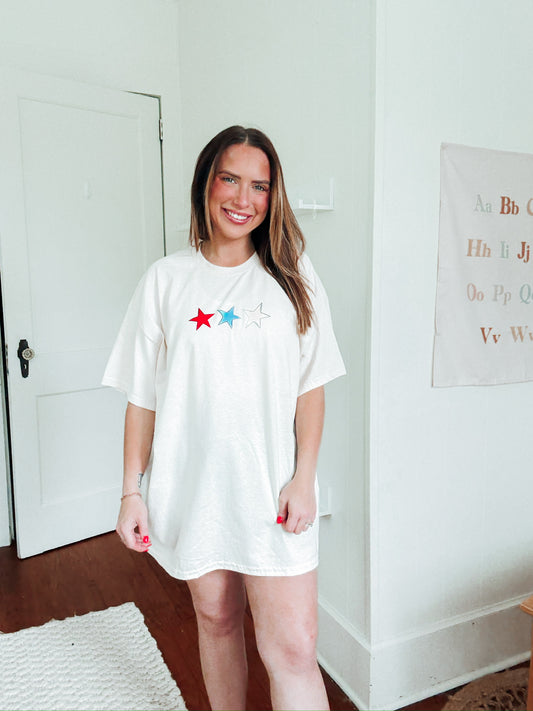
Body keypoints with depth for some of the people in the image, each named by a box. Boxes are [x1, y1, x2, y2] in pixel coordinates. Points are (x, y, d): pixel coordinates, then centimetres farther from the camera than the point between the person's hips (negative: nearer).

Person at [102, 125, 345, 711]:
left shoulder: (293, 278, 1)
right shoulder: (166, 279, 0)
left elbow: (311, 387, 1)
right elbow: (142, 398, 1)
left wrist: (304, 477, -7)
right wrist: (132, 492, 0)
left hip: (273, 487, -1)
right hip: (193, 484, 1)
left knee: (292, 647, -2)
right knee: (216, 617, 19)